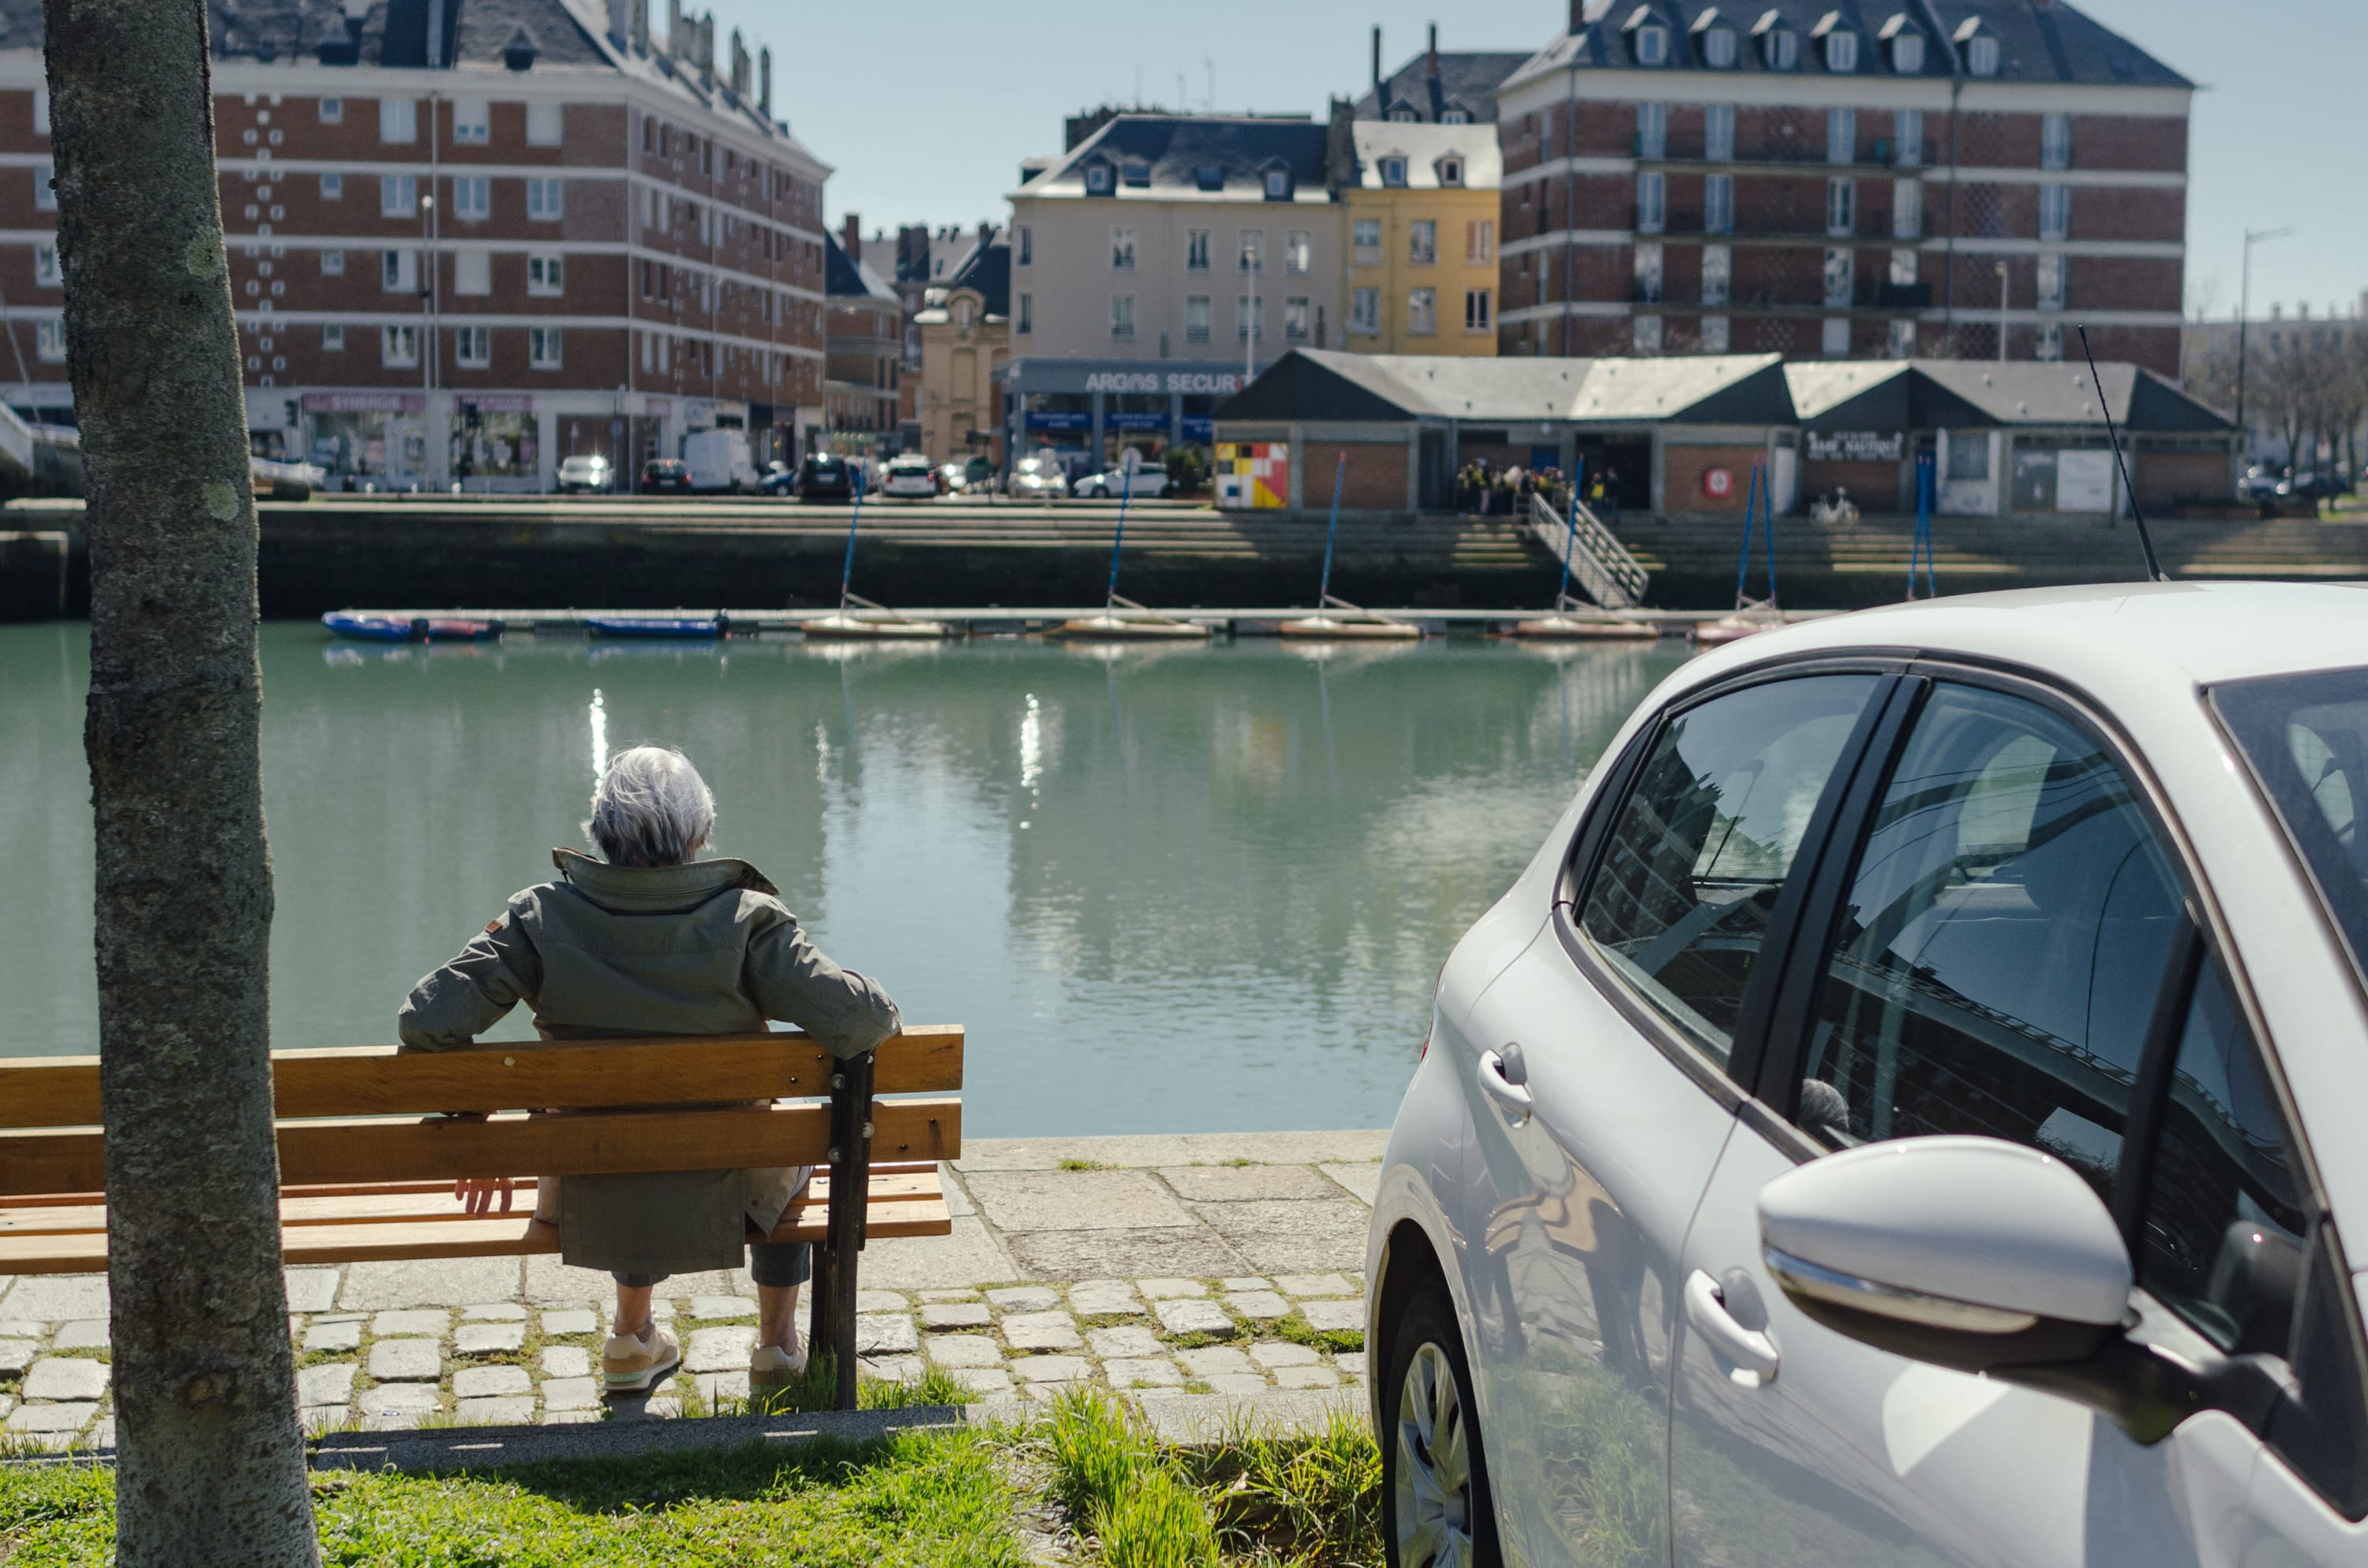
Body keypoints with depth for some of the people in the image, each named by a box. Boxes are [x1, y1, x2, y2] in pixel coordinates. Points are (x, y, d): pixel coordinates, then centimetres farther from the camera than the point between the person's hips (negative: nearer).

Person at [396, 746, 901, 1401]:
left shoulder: (541, 917, -13)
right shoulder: (745, 921, -19)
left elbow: (427, 1023, -16)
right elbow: (851, 1020, -25)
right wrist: (883, 1015, 0)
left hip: (592, 1212, 2)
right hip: (720, 1209, -2)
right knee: (788, 1157, 36)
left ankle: (633, 1341, 53)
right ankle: (778, 1348, 44)